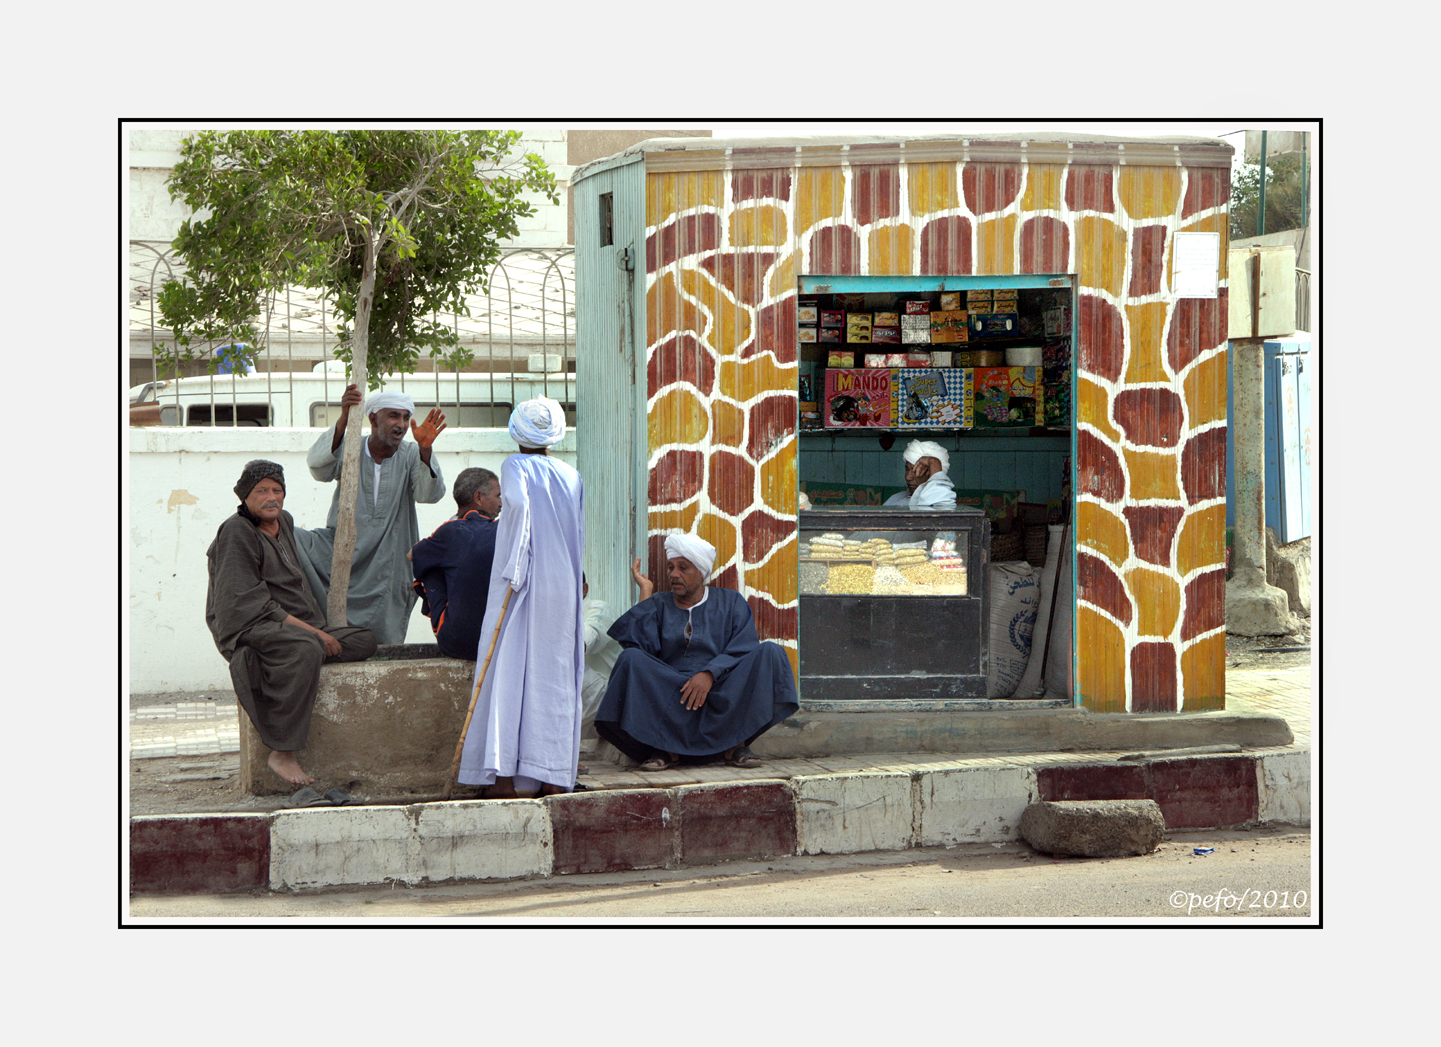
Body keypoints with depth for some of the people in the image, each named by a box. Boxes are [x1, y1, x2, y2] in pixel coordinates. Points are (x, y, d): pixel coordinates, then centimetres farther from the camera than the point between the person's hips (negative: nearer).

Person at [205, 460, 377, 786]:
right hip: (249, 630, -9)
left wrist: (316, 629, 16)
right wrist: (308, 629, -21)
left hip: (296, 626, 9)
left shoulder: (284, 522, 18)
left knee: (366, 640, -4)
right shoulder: (237, 533, -9)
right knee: (306, 650, -38)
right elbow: (247, 600, -18)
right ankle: (283, 754, -38)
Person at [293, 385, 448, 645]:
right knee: (291, 539, -25)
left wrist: (425, 450, -31)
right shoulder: (350, 449, 1)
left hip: (385, 564, 0)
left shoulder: (410, 456, 3)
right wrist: (343, 420, -33)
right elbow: (318, 467, -20)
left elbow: (430, 494, -13)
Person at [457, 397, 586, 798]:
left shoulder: (515, 466, 0)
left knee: (507, 672, -2)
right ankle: (553, 775, 4)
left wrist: (515, 568, -18)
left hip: (520, 585, -4)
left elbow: (519, 501, -20)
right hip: (563, 588, 4)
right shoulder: (572, 477, 13)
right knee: (555, 674, 6)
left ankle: (503, 776, -8)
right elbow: (579, 537, 13)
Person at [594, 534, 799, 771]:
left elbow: (744, 651, -1)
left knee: (769, 651, -22)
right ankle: (665, 746, -30)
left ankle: (735, 743, -25)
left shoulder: (731, 602, 14)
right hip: (669, 696, 0)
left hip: (723, 695, 0)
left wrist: (710, 674, -18)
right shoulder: (658, 606, 16)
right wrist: (645, 592, 3)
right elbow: (636, 642, -3)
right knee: (631, 660, -26)